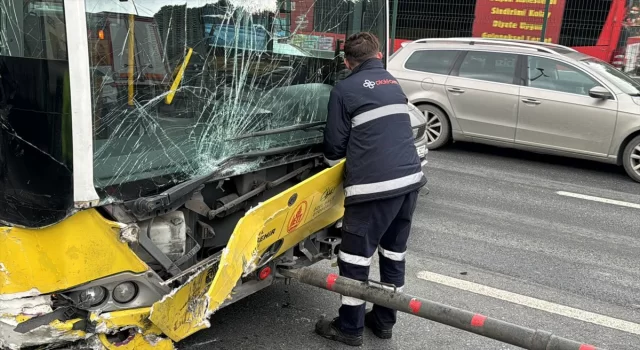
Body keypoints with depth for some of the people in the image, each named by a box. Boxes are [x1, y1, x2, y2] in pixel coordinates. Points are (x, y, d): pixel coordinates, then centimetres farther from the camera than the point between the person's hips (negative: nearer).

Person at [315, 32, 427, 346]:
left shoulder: (344, 90, -1)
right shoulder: (393, 83, 18)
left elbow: (334, 146, 0)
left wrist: (337, 168, 22)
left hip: (374, 185, -7)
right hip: (410, 178, 7)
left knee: (355, 256, 6)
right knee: (394, 252, 17)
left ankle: (350, 328, 18)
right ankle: (384, 320, 30)